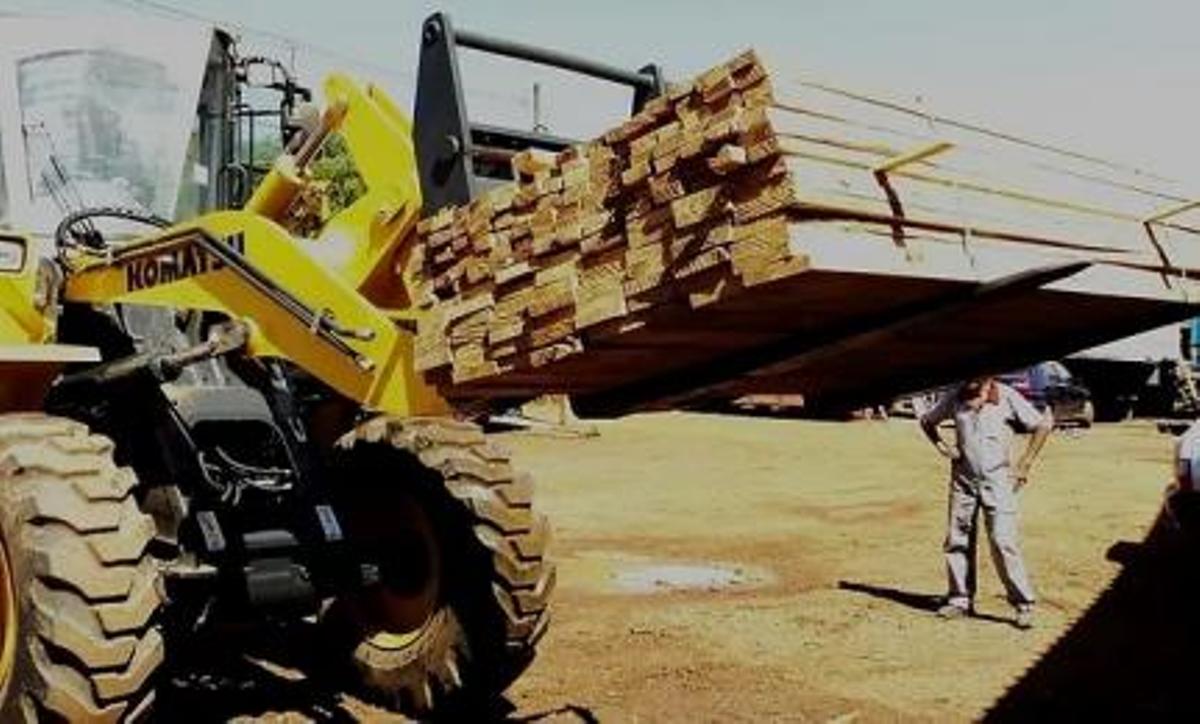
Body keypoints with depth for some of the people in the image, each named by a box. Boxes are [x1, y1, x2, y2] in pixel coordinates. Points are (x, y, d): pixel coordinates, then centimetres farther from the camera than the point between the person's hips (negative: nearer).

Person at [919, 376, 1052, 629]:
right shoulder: (955, 398, 2)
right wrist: (941, 445, 1)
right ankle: (960, 600, 19)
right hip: (963, 480, 4)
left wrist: (1024, 465, -4)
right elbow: (926, 421, 17)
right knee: (956, 541, 7)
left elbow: (1042, 425, -2)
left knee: (1003, 543, -10)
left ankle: (1023, 604, -2)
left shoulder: (1007, 397, -7)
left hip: (997, 480, -4)